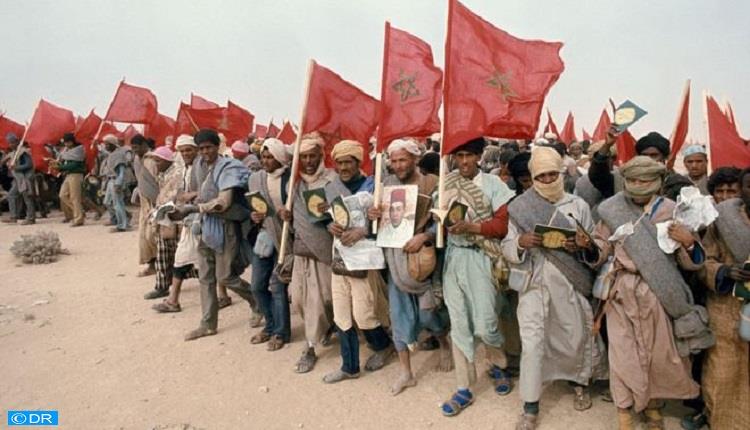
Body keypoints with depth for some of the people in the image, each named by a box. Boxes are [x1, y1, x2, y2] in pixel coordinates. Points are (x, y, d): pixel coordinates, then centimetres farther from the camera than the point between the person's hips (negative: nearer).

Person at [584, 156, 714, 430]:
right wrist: (589, 246, -19)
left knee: (660, 352, 12)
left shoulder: (672, 211, -1)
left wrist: (689, 242, -21)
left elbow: (691, 263, -1)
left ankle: (652, 404, 37)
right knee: (624, 354, 3)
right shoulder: (613, 210, -1)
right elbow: (601, 253, 2)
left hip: (659, 294, 1)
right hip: (623, 293, -1)